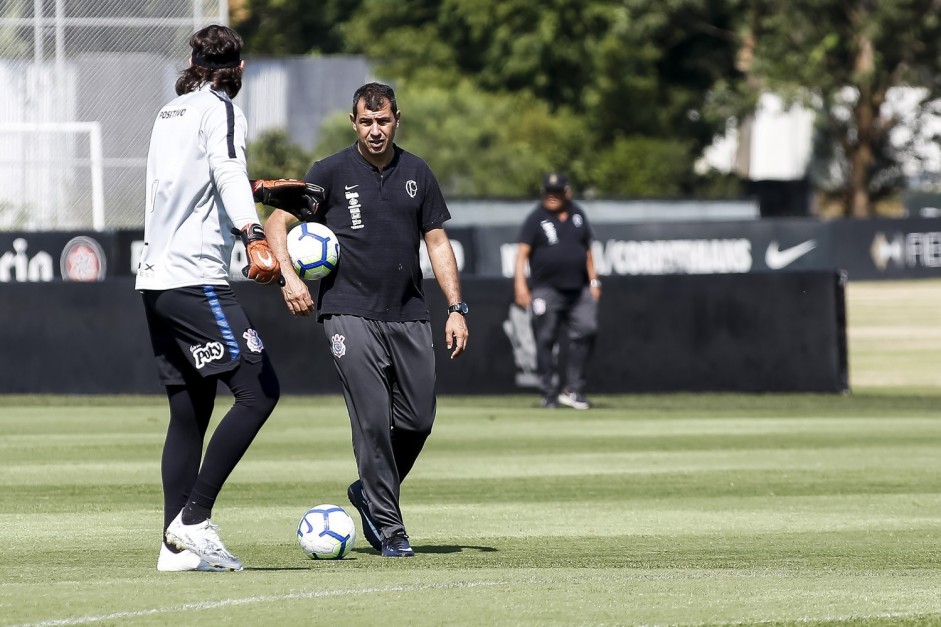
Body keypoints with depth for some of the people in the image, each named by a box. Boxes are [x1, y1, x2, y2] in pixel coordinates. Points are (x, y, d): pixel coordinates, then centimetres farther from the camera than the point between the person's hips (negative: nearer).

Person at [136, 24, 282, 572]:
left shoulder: (170, 113, 21)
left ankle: (177, 545, 4)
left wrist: (251, 192, 54)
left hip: (157, 280, 9)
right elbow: (228, 172, -24)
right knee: (259, 389, -11)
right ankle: (194, 519, -15)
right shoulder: (219, 109, -4)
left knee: (190, 412, 9)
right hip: (196, 280, -9)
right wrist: (253, 235, -39)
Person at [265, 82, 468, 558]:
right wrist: (289, 277, -15)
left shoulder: (417, 174, 10)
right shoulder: (331, 173, -1)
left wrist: (456, 309, 6)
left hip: (409, 315, 4)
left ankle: (371, 492, 26)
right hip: (350, 314, -4)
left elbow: (437, 242, 13)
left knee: (418, 420, 1)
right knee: (373, 420, -11)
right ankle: (388, 528, -4)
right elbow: (278, 223, 1)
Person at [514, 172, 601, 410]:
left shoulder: (578, 215, 12)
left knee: (586, 330, -11)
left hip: (578, 290, 3)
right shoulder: (536, 218, -2)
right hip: (547, 290, -3)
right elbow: (523, 251, -8)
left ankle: (573, 389, -5)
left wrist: (593, 280, 14)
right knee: (545, 340, -2)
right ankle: (550, 392, 7)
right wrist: (520, 283, -19)